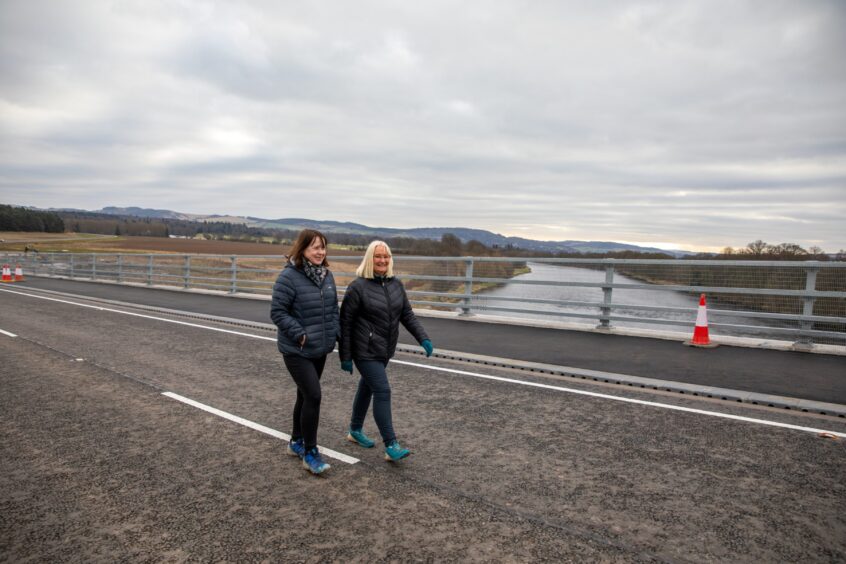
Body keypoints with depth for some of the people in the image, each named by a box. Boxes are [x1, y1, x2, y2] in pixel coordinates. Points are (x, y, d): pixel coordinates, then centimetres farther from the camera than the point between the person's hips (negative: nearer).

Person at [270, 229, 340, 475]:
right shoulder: (289, 277, -17)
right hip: (297, 350, -7)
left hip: (320, 349, 7)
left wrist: (333, 333, 5)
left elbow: (333, 308, 14)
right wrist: (300, 334, -20)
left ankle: (296, 442, 36)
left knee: (306, 395, 18)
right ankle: (309, 452, 7)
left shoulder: (327, 275, 5)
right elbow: (277, 312, -15)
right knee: (313, 396, -10)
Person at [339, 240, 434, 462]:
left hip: (384, 350, 6)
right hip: (365, 351, -6)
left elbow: (407, 315, 6)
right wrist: (345, 356, -11)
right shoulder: (358, 287, -13)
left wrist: (423, 338, -6)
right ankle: (391, 447, -3)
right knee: (383, 392, -11)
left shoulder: (396, 284, 4)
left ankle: (355, 431, 38)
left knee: (367, 387, 20)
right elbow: (345, 322, -11)